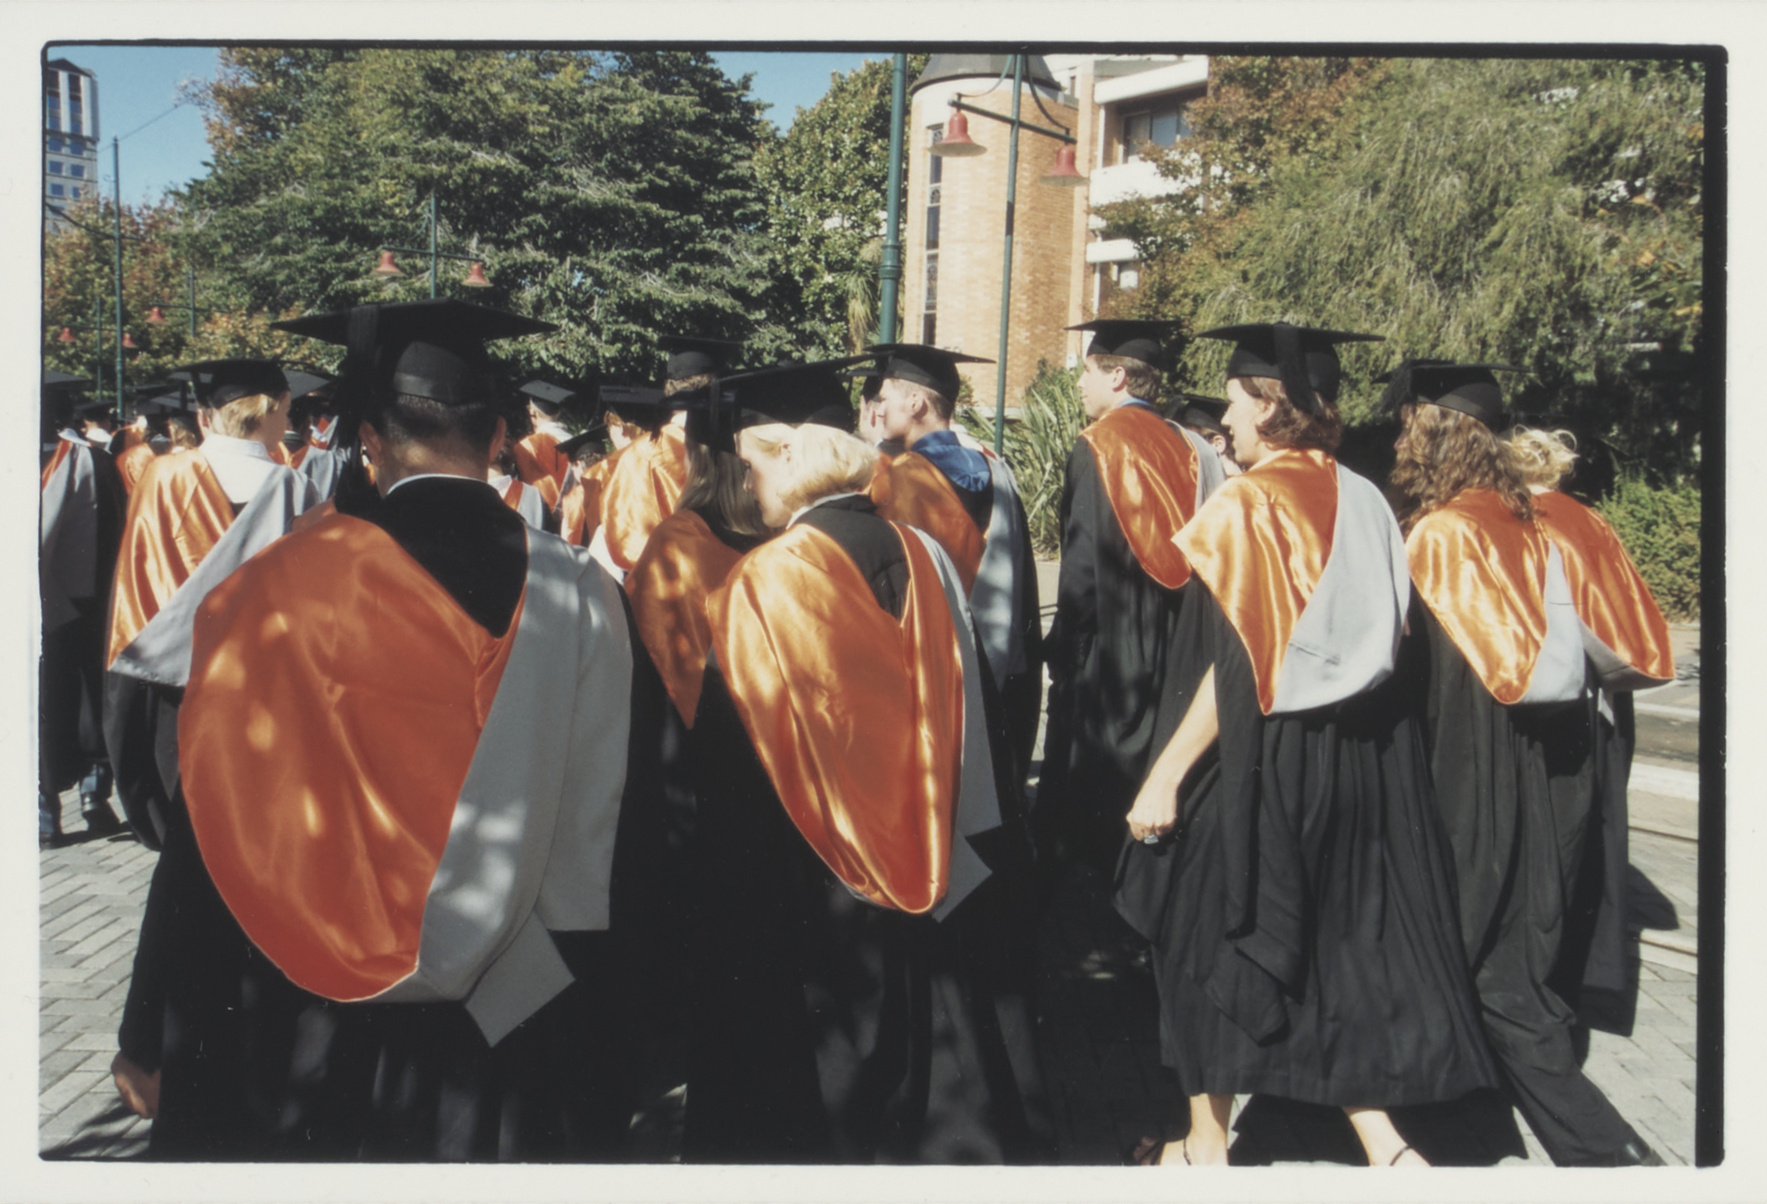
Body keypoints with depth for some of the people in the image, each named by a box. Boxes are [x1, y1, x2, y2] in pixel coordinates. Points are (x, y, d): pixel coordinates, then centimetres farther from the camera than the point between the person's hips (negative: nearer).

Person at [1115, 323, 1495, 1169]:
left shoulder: (1248, 506, -16)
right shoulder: (1363, 500, 5)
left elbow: (1233, 665, -20)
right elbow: (1379, 641, 10)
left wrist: (1166, 774, -16)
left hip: (1260, 761, -6)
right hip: (1362, 754, 7)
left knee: (1214, 935, 10)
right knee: (1340, 942, 17)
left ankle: (1205, 1147, 24)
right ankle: (1383, 1147, 13)